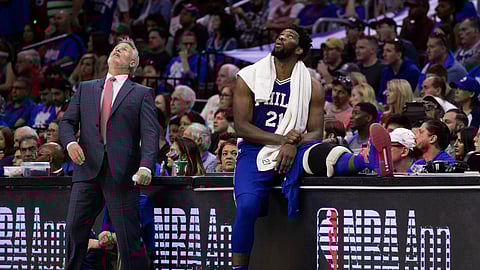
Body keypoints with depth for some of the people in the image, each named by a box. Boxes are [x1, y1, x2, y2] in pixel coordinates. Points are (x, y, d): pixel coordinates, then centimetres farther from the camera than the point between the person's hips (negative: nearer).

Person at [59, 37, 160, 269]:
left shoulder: (142, 94, 11)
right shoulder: (86, 89, 22)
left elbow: (150, 133, 0)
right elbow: (67, 121, 16)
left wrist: (146, 166, -18)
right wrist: (70, 142, -8)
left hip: (122, 172, -3)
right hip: (88, 169, 3)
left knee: (128, 236, -6)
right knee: (74, 229, -2)